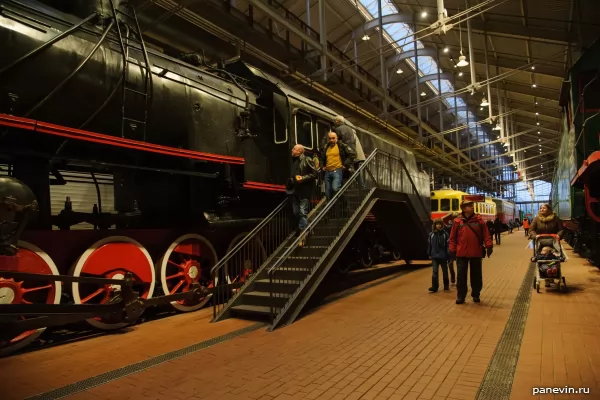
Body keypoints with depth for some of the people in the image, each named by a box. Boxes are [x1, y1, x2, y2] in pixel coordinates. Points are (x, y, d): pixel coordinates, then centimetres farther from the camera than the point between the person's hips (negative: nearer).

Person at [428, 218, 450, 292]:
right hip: (434, 257, 1)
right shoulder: (431, 235, 1)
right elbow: (429, 245, 7)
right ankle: (434, 287, -4)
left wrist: (448, 255, -10)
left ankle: (446, 286, 29)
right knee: (435, 272, -4)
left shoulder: (445, 234, -8)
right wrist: (429, 254, 8)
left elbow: (448, 245, -8)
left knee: (445, 272, 14)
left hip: (443, 257, -1)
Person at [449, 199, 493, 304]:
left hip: (476, 253, 1)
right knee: (461, 275, 3)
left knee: (476, 275, 11)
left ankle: (476, 295, 26)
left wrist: (489, 246, -9)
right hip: (461, 253, -1)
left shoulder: (479, 220, 1)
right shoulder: (457, 221, -2)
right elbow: (453, 237, 0)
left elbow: (486, 234, 0)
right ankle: (460, 296, 13)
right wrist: (452, 250, -1)